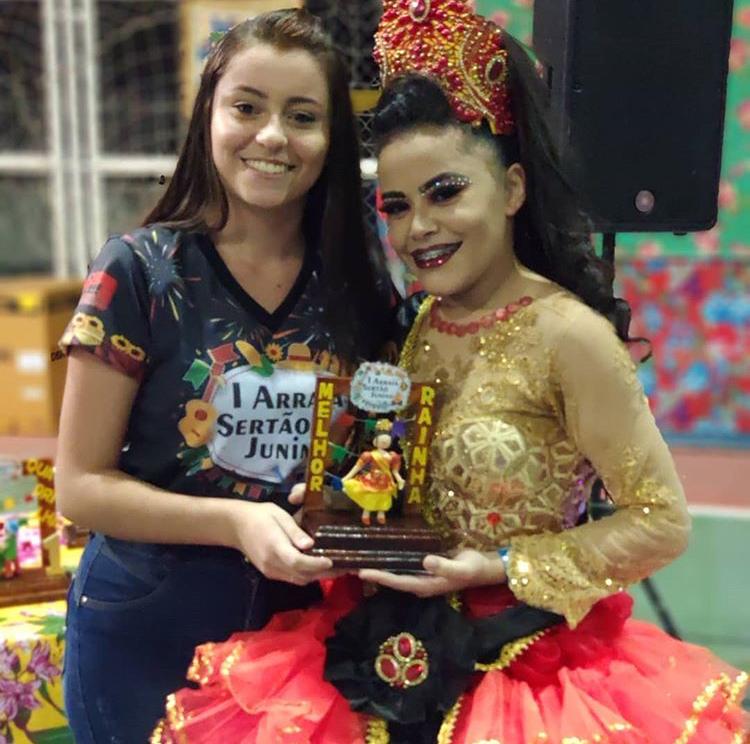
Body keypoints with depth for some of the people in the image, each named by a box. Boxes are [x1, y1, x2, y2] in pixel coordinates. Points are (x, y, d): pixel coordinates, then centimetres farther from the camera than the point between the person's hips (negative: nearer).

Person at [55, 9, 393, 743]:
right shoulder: (139, 270, -13)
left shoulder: (361, 290, -3)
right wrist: (235, 523, -25)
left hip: (304, 625, 3)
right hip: (147, 629, -3)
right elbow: (81, 486, -13)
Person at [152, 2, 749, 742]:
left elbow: (661, 523, -15)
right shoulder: (422, 322, 1)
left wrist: (500, 566, -19)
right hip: (405, 652, 6)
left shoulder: (567, 333, -18)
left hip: (525, 667, -6)